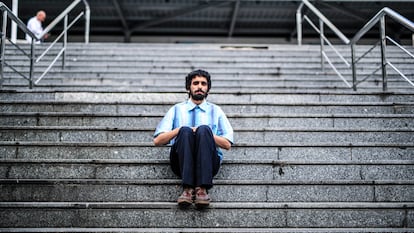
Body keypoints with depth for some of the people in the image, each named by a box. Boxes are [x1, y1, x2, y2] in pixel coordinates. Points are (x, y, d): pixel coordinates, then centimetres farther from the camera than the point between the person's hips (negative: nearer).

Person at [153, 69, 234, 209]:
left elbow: (227, 144, 11)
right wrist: (180, 129, -4)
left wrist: (205, 133, -4)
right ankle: (187, 189, -39)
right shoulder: (177, 109, 23)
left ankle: (202, 189, -39)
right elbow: (157, 140, 12)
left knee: (204, 129, -29)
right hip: (181, 162, 0)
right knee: (185, 131, -29)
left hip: (209, 163, 0)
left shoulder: (215, 111, 23)